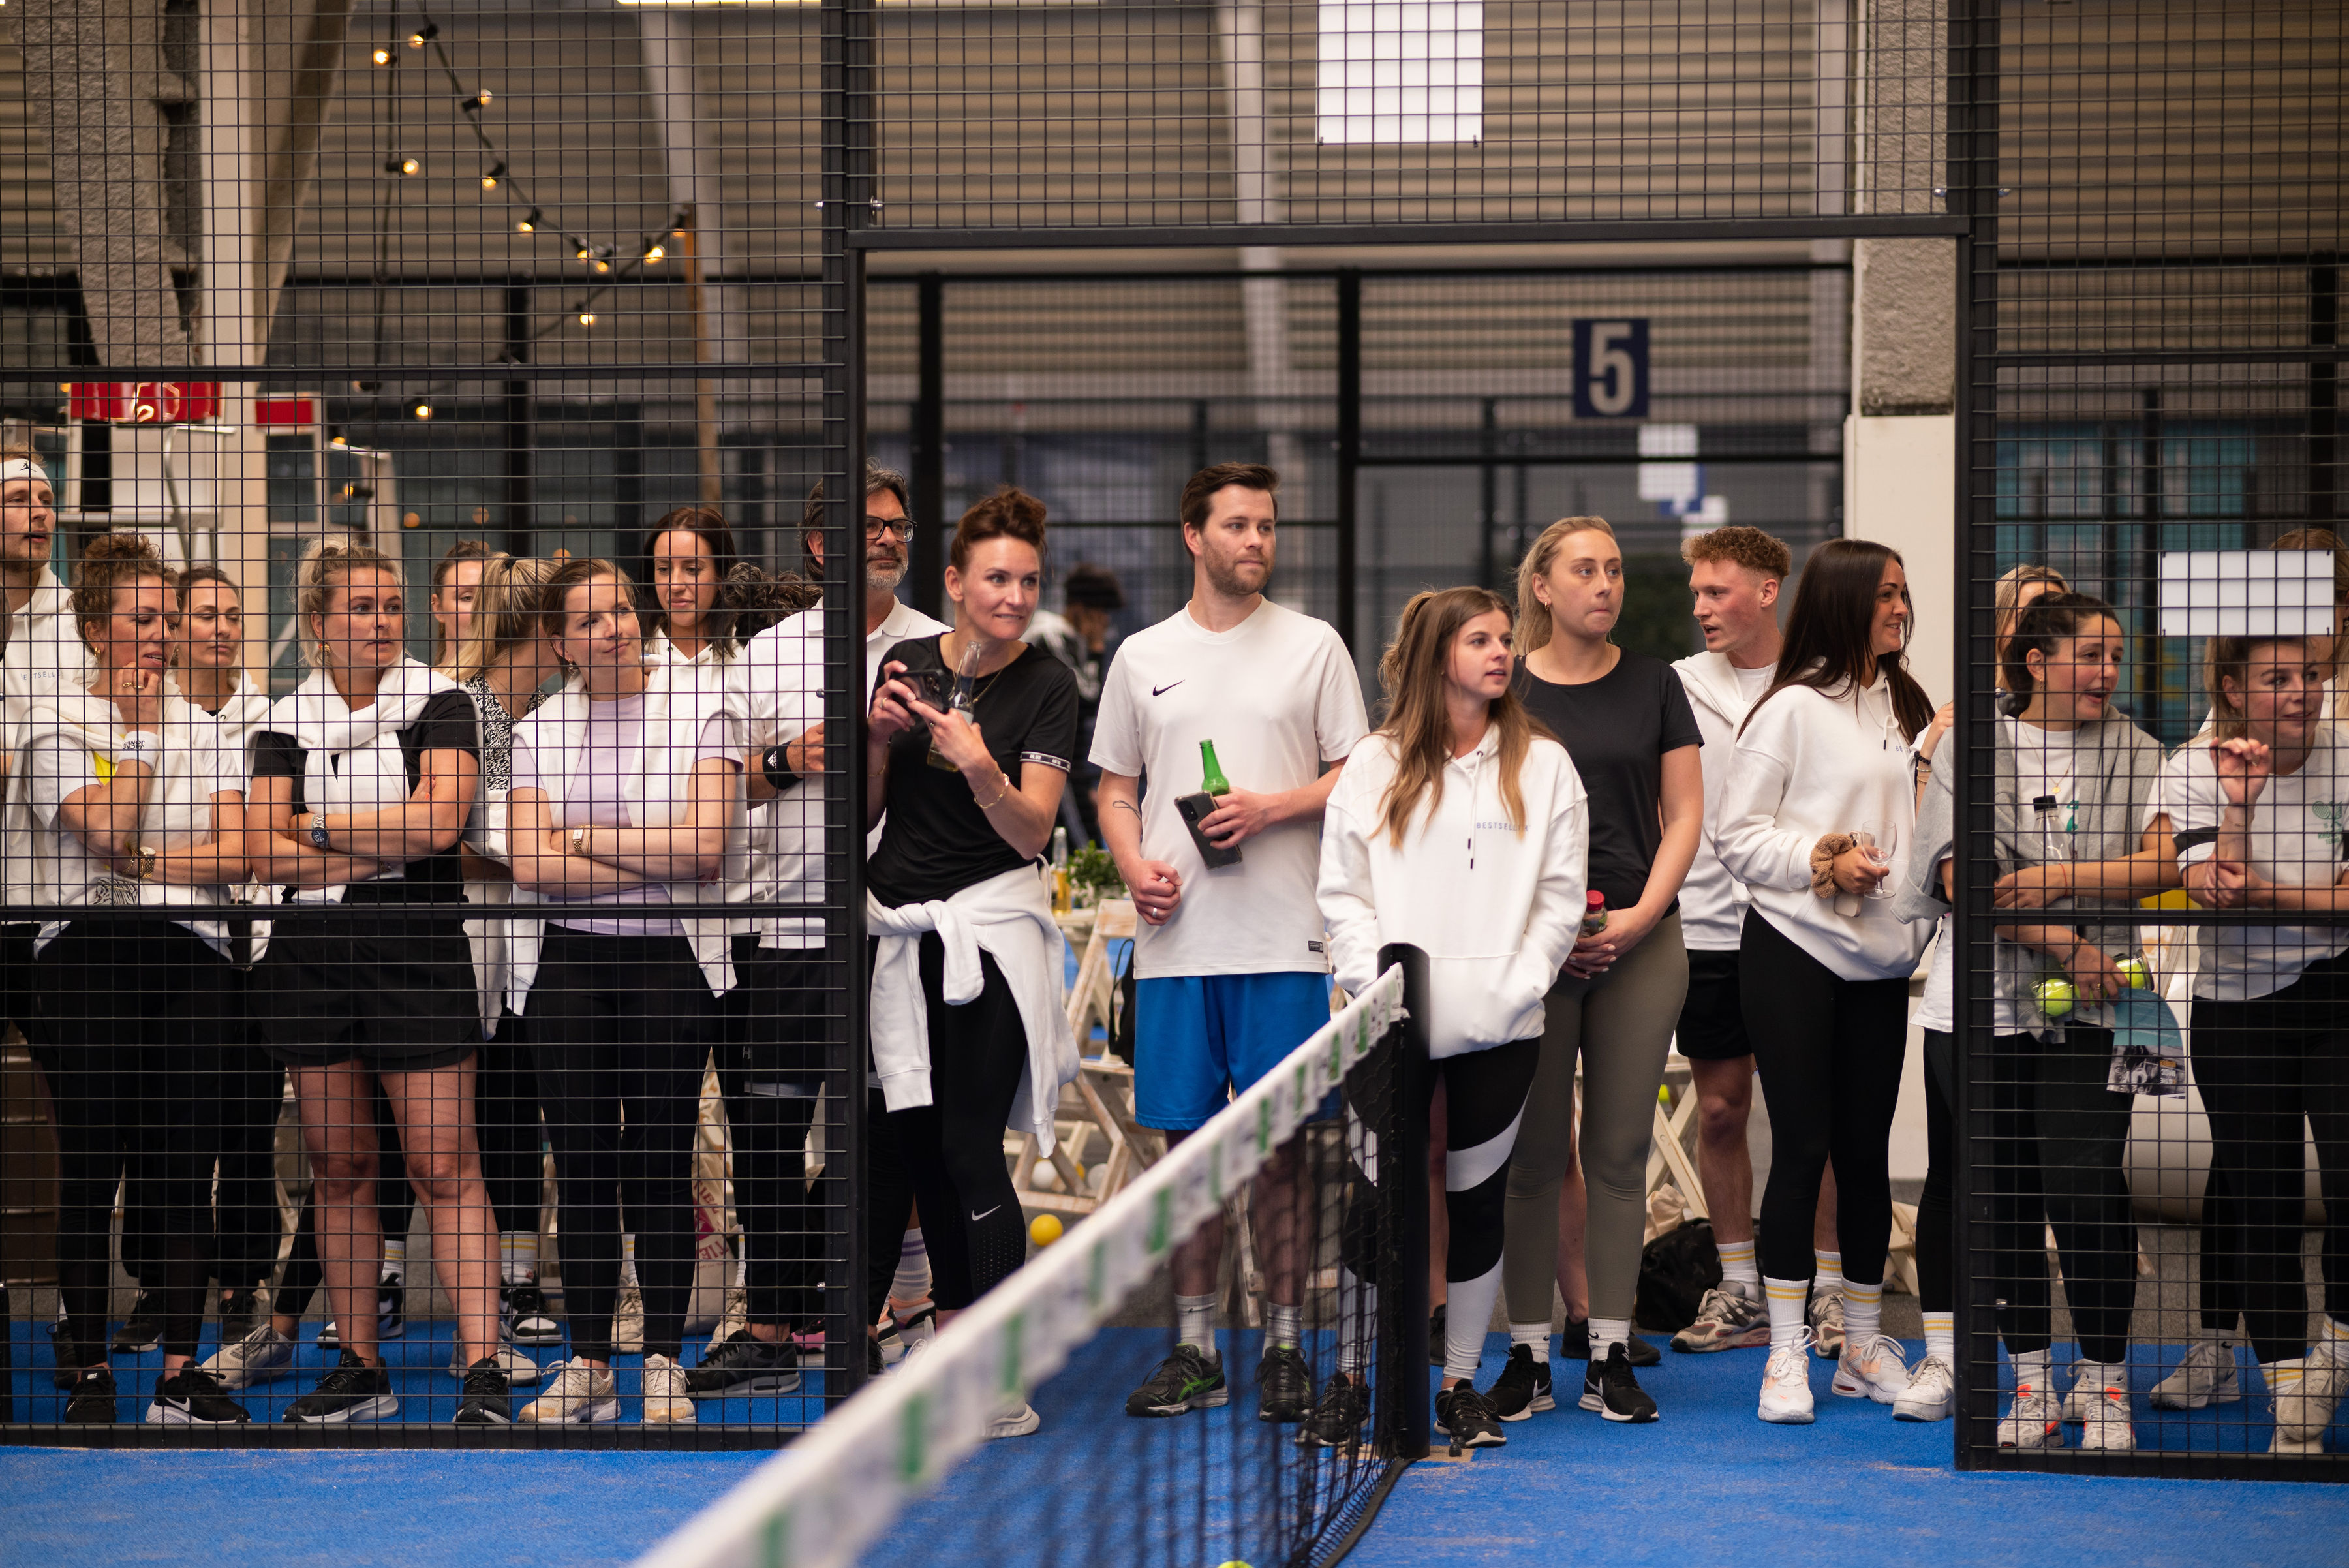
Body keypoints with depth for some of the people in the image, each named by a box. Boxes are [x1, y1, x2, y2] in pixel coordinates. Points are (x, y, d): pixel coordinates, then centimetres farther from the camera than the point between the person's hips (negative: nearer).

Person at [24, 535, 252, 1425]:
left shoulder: (200, 727, 16)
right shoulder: (55, 721, 4)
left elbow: (236, 852, 5)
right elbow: (108, 829, -11)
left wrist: (148, 864, -7)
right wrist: (140, 729, -1)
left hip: (190, 953, 4)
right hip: (86, 958, -3)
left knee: (187, 1168, 1)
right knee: (92, 1168, -2)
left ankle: (179, 1375, 5)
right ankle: (90, 1371, 5)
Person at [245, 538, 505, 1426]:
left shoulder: (440, 705, 2)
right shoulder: (285, 724, 9)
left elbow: (438, 821, -13)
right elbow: (267, 853, -3)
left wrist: (323, 828, -4)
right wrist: (386, 843, -9)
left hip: (417, 949, -3)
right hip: (309, 951, 4)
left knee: (444, 1167, -8)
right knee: (337, 1168, 8)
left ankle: (483, 1370, -8)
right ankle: (360, 1369, 16)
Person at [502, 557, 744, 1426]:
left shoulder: (701, 706, 1)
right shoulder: (536, 730, 8)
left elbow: (702, 843, -11)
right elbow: (530, 865, -5)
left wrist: (586, 839, -5)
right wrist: (657, 865, -10)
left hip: (671, 958, -2)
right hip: (567, 960, 2)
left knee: (662, 1160, -1)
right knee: (580, 1161, 2)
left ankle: (664, 1363, 7)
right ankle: (589, 1364, 9)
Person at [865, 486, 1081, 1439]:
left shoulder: (1048, 687, -4)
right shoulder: (907, 664, 7)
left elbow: (1032, 831, -12)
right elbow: (865, 810, 11)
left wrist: (980, 768, -30)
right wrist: (879, 738, -7)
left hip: (989, 926, -5)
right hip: (898, 928, 5)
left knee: (970, 1149, -12)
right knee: (915, 1142, 8)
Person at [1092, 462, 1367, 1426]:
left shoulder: (1313, 647, 5)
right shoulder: (1143, 657, 11)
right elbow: (1116, 787, 15)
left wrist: (1273, 807, -12)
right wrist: (1134, 865, -3)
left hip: (1283, 942, -2)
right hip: (1175, 939, 2)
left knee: (1279, 1145, -2)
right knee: (1187, 1139, 4)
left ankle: (1284, 1349, 6)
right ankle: (1193, 1350, 12)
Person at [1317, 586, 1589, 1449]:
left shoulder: (1543, 764, 7)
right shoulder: (1376, 765, 6)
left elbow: (1562, 893, 4)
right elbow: (1341, 891, 5)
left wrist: (1518, 983, -7)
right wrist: (1375, 981, -8)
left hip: (1500, 1024, 1)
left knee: (1479, 1196, 6)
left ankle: (1460, 1382, 16)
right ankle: (1349, 1378, 12)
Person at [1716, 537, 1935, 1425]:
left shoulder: (1906, 708, 13)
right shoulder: (1794, 709, -6)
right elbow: (1736, 836, -7)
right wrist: (1822, 860, -18)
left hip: (1880, 959, 5)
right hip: (1794, 951, -5)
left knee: (1867, 1149, 8)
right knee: (1803, 1145, -4)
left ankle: (1865, 1344, 18)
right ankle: (1787, 1352, 3)